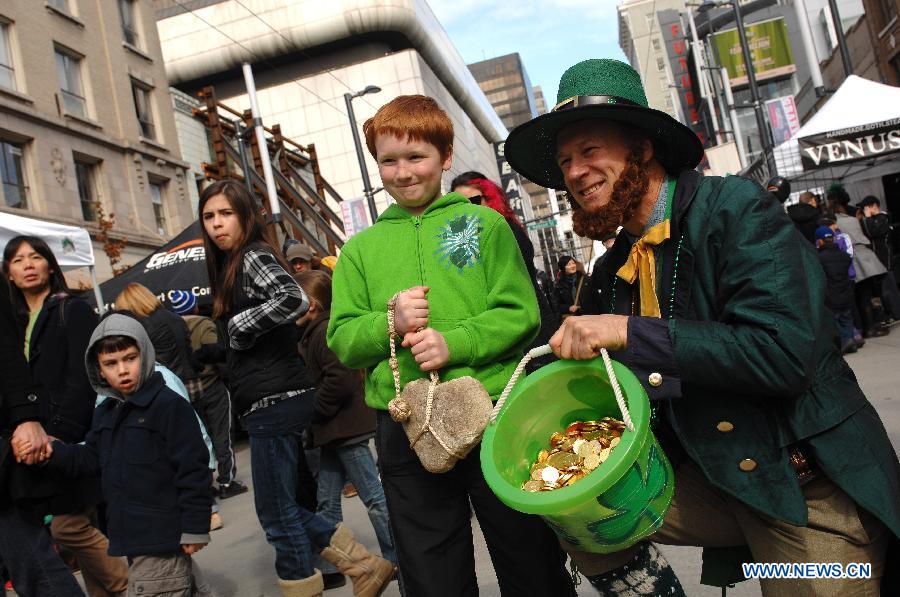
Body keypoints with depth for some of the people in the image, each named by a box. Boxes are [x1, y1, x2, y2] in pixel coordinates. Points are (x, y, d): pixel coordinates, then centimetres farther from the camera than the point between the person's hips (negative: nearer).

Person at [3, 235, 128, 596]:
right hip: (47, 441, 6)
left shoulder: (73, 311, -3)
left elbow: (82, 380, -12)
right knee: (81, 527, 8)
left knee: (67, 526, -9)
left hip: (75, 441, -6)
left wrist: (61, 434, -20)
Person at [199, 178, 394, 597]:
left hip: (275, 401, -10)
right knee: (282, 507, 16)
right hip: (271, 402, 10)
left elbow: (293, 299, -28)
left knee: (277, 513, 0)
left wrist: (239, 326, -16)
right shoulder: (229, 265, 19)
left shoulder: (254, 256, -9)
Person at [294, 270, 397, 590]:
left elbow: (340, 379, -25)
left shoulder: (325, 332, -15)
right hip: (333, 433, 10)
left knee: (375, 497, -1)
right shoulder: (311, 334, 16)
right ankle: (330, 567, 23)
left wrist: (314, 409, -14)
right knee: (327, 501, 14)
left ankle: (399, 560, 10)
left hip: (347, 430, -10)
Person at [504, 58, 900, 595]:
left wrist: (630, 332, -26)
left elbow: (785, 351, -26)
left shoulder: (735, 209, -14)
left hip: (814, 484, -6)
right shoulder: (615, 271, 6)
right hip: (714, 480, 6)